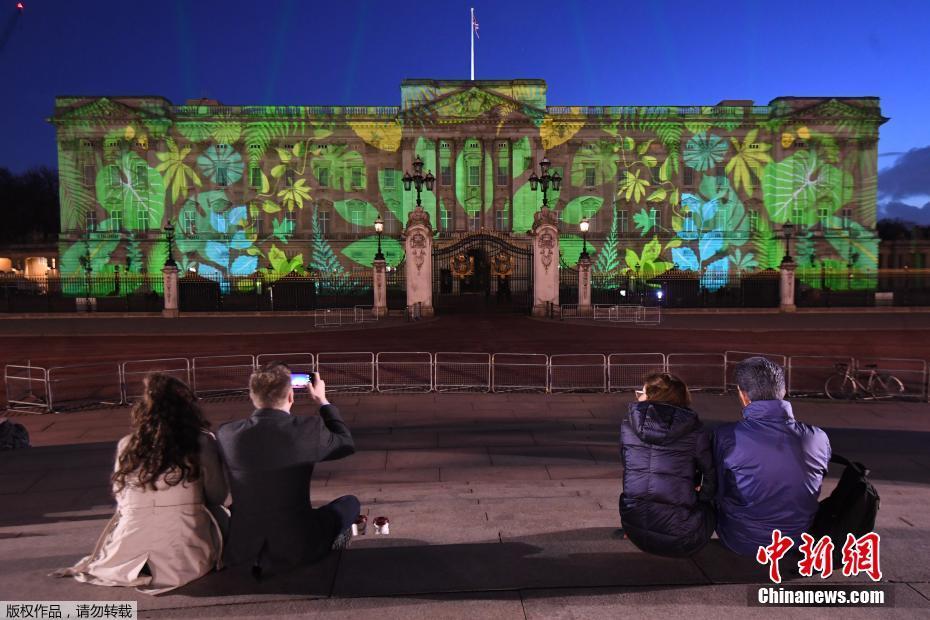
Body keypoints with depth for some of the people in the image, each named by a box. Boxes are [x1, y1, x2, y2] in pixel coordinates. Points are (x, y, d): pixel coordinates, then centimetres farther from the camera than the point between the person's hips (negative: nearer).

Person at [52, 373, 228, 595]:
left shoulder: (126, 446, -4)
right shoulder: (202, 442, -11)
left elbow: (120, 497, 8)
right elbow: (218, 496, -3)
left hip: (131, 557, 4)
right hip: (189, 559, -4)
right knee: (219, 513, 23)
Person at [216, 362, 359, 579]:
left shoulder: (226, 434, -9)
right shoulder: (309, 428, -17)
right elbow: (347, 444, 4)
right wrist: (323, 402, 12)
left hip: (241, 551, 3)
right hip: (297, 549, -2)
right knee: (350, 503, 21)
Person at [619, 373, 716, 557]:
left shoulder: (628, 426, 0)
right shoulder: (694, 431, -6)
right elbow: (711, 473, 2)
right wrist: (703, 497, 23)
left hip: (635, 532, 2)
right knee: (708, 505, 31)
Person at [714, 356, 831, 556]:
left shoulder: (726, 436, -21)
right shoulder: (818, 438, -13)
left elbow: (717, 493, -5)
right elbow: (811, 491, 6)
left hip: (741, 543, -2)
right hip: (799, 543, 3)